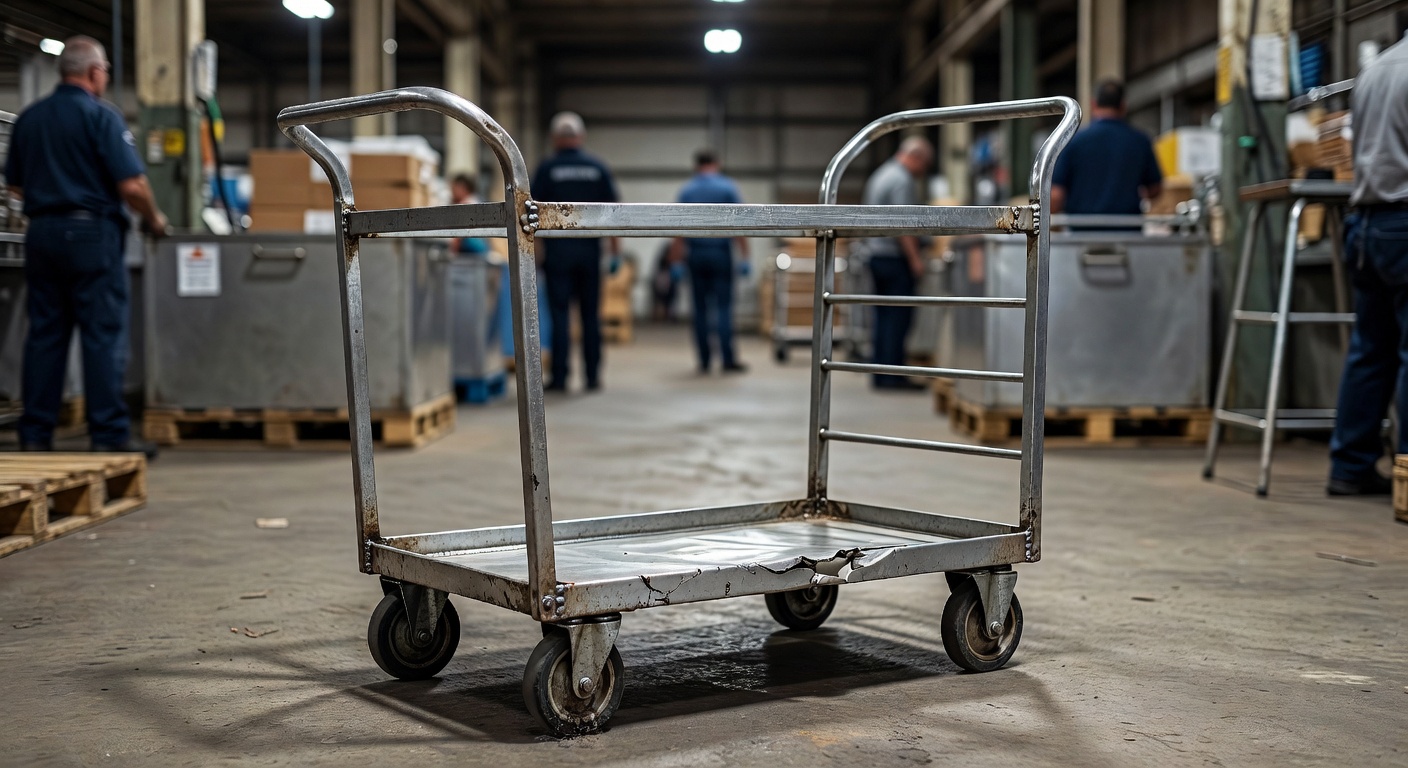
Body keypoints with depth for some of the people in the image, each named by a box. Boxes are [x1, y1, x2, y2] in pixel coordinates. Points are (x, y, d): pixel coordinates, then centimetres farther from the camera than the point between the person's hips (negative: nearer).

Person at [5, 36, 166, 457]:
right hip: (91, 232, -6)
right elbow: (131, 185, -15)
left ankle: (35, 434, 10)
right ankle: (110, 434, -3)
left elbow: (13, 183, 18)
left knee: (44, 334, 9)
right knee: (104, 335, -3)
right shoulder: (102, 116, -8)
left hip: (41, 232, 6)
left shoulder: (28, 118, 11)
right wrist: (154, 219, 1)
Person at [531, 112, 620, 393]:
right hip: (590, 249, 2)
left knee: (560, 313, 1)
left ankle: (560, 377, 0)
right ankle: (593, 376, 9)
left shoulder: (547, 169, -2)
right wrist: (614, 244, 9)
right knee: (591, 314, 8)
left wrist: (537, 245, 2)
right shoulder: (598, 168, 4)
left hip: (557, 249, -2)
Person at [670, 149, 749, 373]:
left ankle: (704, 361, 6)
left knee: (701, 308, 6)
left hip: (695, 254, 2)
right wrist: (744, 257, -3)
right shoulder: (727, 187, 0)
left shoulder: (686, 191, 6)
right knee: (723, 306, -3)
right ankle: (728, 359, -9)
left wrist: (677, 261, 8)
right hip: (721, 252, -2)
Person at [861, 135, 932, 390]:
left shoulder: (880, 175, 19)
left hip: (876, 253, 10)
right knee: (898, 317, -7)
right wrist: (915, 258, -21)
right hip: (895, 257, -10)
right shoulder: (902, 180, -13)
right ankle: (893, 375, -7)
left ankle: (880, 374, 11)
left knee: (884, 316, 10)